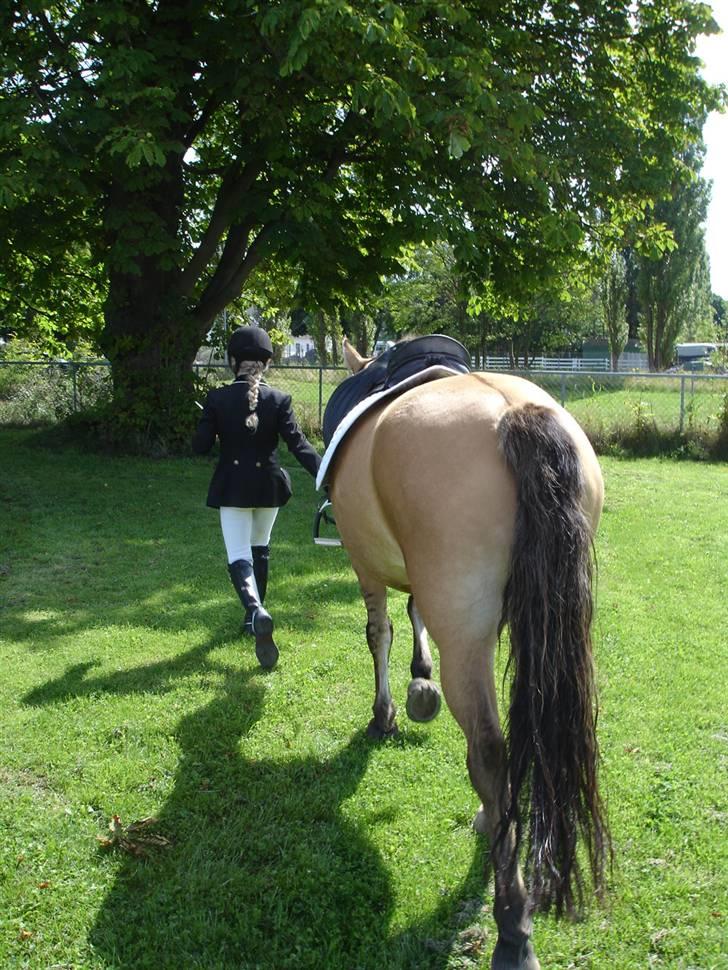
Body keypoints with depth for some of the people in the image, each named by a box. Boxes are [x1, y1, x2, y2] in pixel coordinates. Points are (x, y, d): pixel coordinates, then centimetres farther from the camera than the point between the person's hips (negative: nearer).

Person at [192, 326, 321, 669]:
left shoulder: (217, 399, -8)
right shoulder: (278, 400, -6)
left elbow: (200, 445, -8)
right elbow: (298, 444, -13)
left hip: (232, 487, -2)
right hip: (268, 485, 2)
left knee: (239, 556, -3)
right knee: (259, 549, 21)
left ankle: (256, 611, -30)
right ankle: (255, 615, 32)